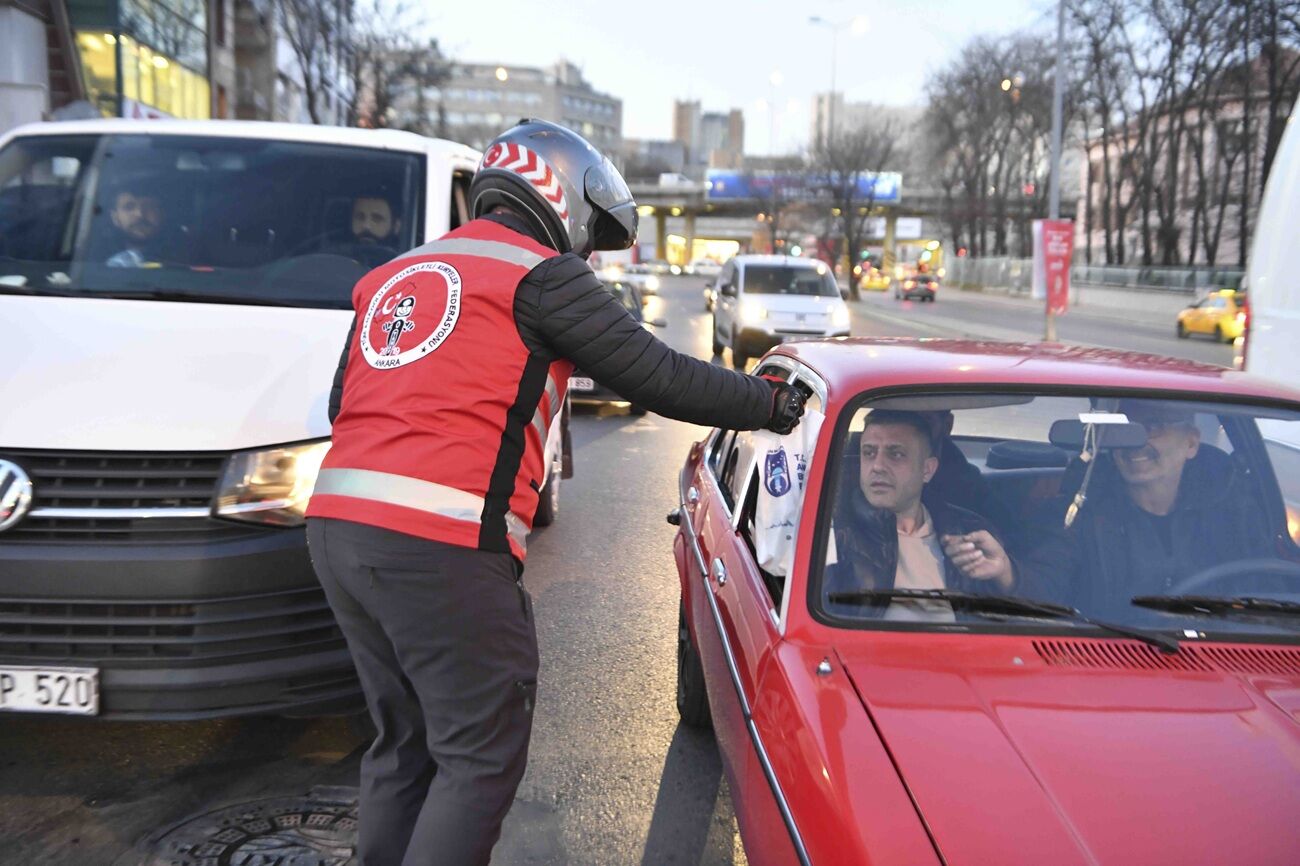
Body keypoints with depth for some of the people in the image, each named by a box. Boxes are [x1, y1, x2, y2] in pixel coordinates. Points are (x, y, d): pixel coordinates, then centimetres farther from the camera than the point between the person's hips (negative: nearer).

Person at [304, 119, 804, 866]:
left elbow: (342, 404, 22)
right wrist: (774, 404, 10)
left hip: (338, 524, 8)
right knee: (482, 758, 3)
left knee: (405, 743, 20)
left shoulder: (393, 277, 22)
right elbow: (658, 376, -2)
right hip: (442, 547, -8)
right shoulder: (542, 275, 0)